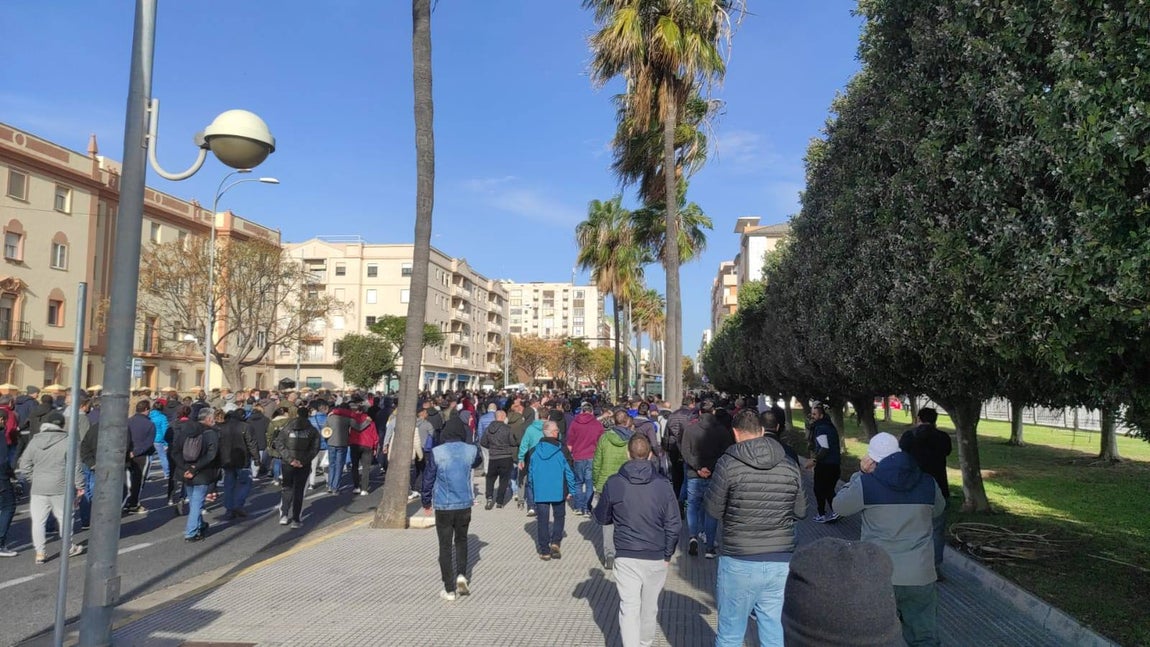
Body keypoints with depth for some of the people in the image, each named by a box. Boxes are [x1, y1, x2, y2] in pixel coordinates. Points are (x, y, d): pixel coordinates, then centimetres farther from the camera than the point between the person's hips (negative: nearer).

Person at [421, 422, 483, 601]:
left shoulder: (436, 453, -7)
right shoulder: (471, 450, -1)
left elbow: (428, 478, -2)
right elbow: (478, 461, 22)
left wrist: (426, 502, 11)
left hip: (443, 506, -2)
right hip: (464, 505, 2)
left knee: (445, 546, 6)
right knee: (461, 541, 22)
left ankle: (449, 589, 9)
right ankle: (461, 575, 5)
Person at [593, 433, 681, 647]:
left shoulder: (613, 483, -8)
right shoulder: (663, 484, -7)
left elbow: (601, 517, 5)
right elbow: (674, 524, -4)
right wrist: (668, 554, 8)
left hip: (626, 557, -1)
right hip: (656, 557, 2)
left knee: (629, 608, 2)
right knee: (649, 608, 19)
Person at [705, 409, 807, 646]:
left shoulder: (728, 464, -12)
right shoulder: (790, 466, -2)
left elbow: (713, 510, -5)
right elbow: (801, 511, 9)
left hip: (740, 563, -3)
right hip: (782, 562, 4)